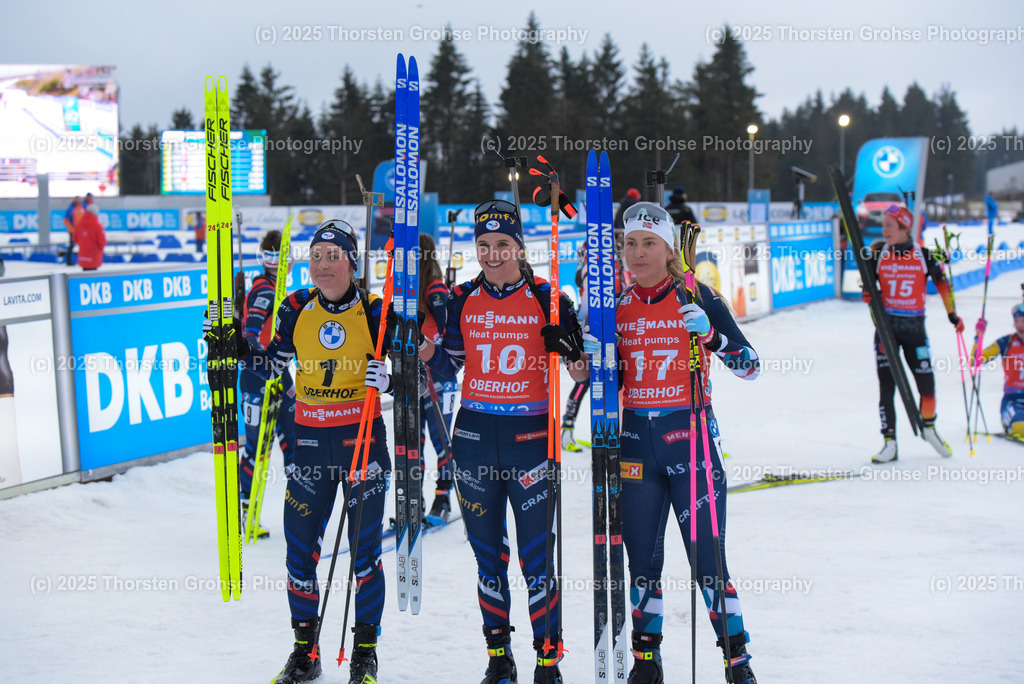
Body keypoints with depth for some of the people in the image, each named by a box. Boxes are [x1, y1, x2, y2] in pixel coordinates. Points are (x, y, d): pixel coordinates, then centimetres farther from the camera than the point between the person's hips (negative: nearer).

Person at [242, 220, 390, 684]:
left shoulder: (374, 311, -7)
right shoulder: (297, 308, 3)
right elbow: (271, 364, 13)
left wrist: (388, 378, -23)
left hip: (362, 437, -3)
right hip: (309, 439, 3)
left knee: (364, 548, 3)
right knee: (299, 546, 5)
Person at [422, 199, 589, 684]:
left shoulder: (547, 299, -3)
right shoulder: (463, 299, 6)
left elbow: (578, 367, 0)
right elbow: (449, 363, 13)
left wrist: (576, 362, -21)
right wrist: (425, 350, -5)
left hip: (530, 434, -3)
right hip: (475, 434, 3)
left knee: (537, 556, -3)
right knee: (487, 553, 10)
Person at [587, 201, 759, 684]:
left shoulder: (697, 298, -4)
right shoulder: (616, 305, 7)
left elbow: (750, 367, -6)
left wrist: (709, 333, -21)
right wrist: (594, 355, -6)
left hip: (690, 436, -3)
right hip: (636, 440, 4)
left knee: (707, 560, -4)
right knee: (642, 557, 9)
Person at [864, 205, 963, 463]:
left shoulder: (924, 255, -3)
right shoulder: (878, 252, 0)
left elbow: (941, 282, 9)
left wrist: (952, 314, 12)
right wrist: (868, 294, -12)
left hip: (915, 326, 0)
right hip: (886, 325, 1)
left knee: (927, 384, 1)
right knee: (886, 386, -3)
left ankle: (928, 427, 30)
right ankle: (889, 443, 3)